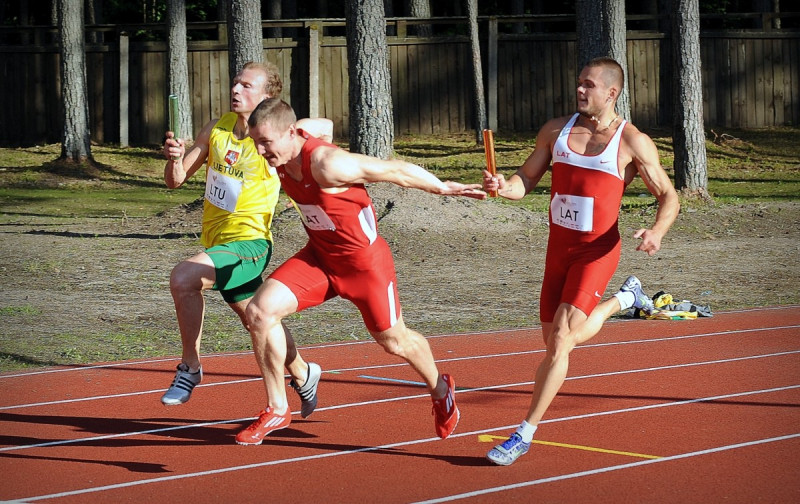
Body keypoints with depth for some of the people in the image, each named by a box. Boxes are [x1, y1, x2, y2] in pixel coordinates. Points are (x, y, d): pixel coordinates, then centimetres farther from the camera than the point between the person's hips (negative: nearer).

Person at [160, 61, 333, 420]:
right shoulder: (217, 129, 2)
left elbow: (326, 127, 1)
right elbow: (176, 180, 3)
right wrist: (175, 158, -17)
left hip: (248, 244, -7)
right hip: (217, 241, 7)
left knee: (183, 277, -29)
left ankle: (190, 367, -13)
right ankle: (302, 375, 43)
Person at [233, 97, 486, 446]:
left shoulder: (327, 164, -33)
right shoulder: (280, 157, -11)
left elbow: (395, 170, -22)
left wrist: (443, 188, -11)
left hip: (365, 262, -6)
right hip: (319, 256, 6)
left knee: (394, 341, 12)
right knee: (260, 311, -12)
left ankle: (440, 390, 45)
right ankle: (277, 410, 1)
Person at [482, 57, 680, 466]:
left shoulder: (633, 143, -9)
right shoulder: (556, 130, 3)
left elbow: (668, 197, -4)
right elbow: (526, 179, 6)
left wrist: (657, 232, -24)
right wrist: (502, 186, -18)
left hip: (597, 251, -6)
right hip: (559, 248, 6)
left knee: (560, 340, -18)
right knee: (557, 342, 16)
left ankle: (524, 434, -12)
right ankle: (623, 299, 45)